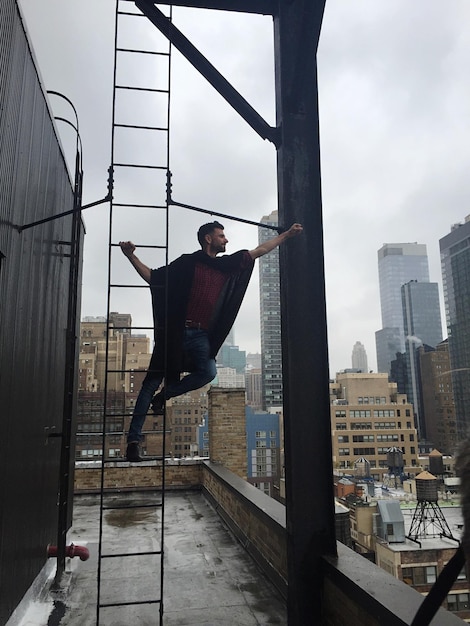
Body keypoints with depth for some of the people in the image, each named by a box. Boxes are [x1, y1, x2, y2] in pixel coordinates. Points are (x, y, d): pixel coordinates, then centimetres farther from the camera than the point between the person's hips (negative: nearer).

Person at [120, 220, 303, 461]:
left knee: (208, 372, -22)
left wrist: (287, 234, 25)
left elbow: (258, 251, 21)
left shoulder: (227, 264, 15)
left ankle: (164, 395, 3)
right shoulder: (187, 263, 1)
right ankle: (133, 439, 2)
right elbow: (152, 277, 3)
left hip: (201, 335, 4)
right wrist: (131, 256, -8)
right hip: (176, 331, -4)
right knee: (153, 382, -4)